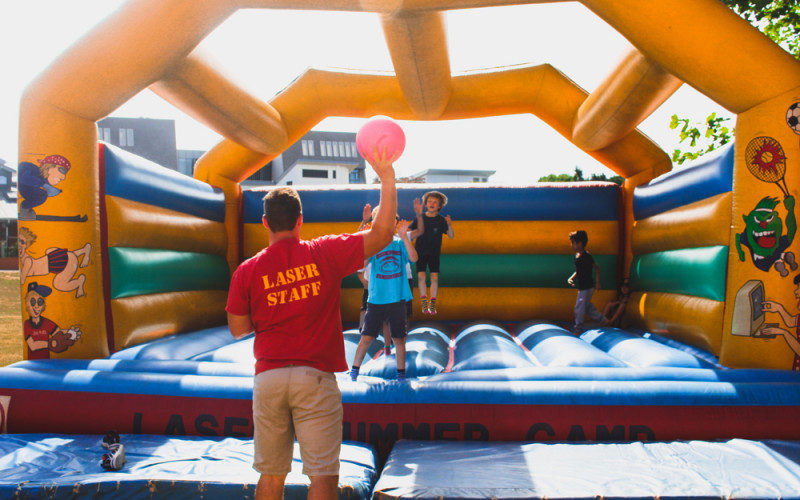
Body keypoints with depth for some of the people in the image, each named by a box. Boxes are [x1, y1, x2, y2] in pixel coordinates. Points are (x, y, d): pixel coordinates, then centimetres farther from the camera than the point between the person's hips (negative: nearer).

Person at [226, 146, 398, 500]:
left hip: (268, 379, 3)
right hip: (315, 378, -3)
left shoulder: (248, 271, 0)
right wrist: (386, 178, 0)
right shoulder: (325, 254, -6)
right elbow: (382, 234, -6)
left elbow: (237, 329, 7)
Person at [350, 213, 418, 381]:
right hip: (376, 300, -1)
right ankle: (353, 372, 13)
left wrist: (404, 236, -25)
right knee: (366, 338, -1)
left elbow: (413, 258, -14)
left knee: (399, 339, 7)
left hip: (397, 300, 1)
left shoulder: (400, 243, 3)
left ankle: (401, 374, 20)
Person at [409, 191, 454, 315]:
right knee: (421, 276, -9)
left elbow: (451, 236, -11)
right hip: (420, 252, 1)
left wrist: (449, 225, -29)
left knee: (434, 277, -7)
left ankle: (432, 303, 7)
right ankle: (424, 302, 7)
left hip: (434, 253, 0)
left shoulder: (441, 220, -3)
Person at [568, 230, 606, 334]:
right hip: (581, 286, 9)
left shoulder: (587, 256, -19)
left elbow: (597, 268, -11)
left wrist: (598, 283, -9)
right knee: (587, 306, 19)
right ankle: (602, 319, 34)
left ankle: (578, 327, 12)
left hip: (587, 287, -9)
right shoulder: (577, 255, 6)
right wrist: (571, 278, 1)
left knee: (580, 307, -1)